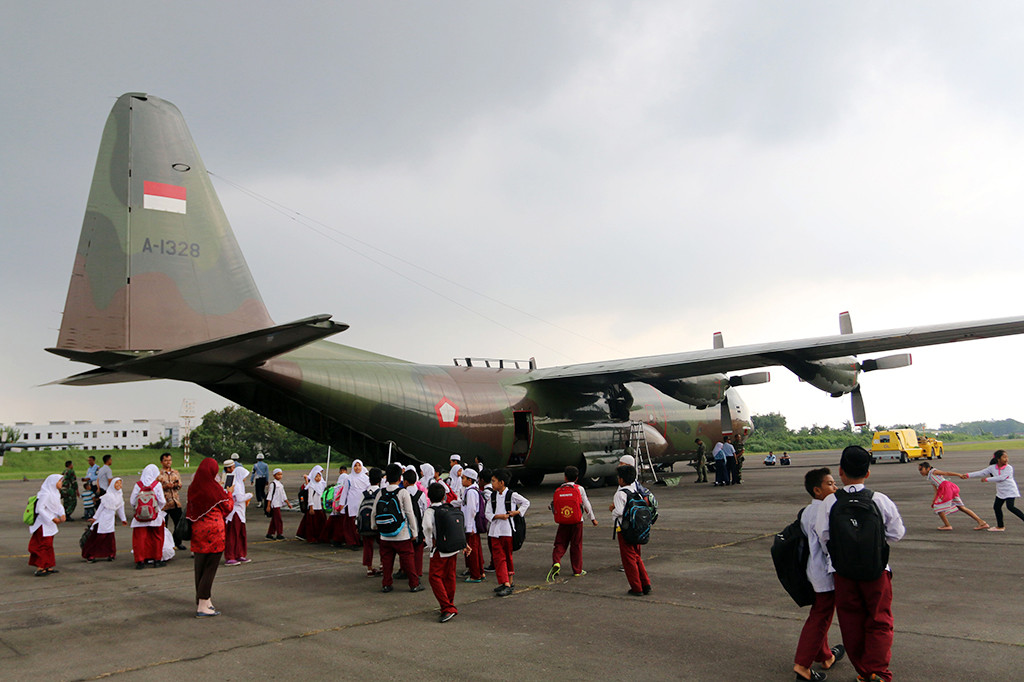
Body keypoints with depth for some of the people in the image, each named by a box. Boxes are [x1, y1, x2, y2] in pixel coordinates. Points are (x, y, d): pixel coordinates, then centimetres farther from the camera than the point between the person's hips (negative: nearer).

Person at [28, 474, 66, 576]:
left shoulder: (54, 493, 10)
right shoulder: (45, 494, -20)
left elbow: (59, 505, 13)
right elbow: (40, 509, -24)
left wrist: (62, 515, -7)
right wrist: (52, 518, -25)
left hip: (49, 524, 10)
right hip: (43, 524, -10)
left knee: (48, 545, 14)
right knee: (44, 545, -7)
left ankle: (48, 567, 21)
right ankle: (40, 568, -4)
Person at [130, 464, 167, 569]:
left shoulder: (138, 484, -2)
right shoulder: (157, 484, -6)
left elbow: (132, 501, -1)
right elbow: (162, 501, -6)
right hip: (155, 516, 0)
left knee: (139, 538, 7)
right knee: (156, 538, 11)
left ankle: (140, 560, 6)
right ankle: (157, 559, 16)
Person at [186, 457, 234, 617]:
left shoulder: (193, 488, 0)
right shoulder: (215, 488, -15)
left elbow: (189, 509, 11)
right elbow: (227, 508, -1)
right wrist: (230, 495, 16)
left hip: (197, 530, 6)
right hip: (214, 530, -6)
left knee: (200, 567, 15)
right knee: (210, 567, 0)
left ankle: (204, 600, 26)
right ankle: (202, 606, 0)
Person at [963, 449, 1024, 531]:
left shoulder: (1009, 468, -14)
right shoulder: (992, 468, 0)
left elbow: (1001, 478, -24)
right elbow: (981, 473, -1)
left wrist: (987, 479, -22)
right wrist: (968, 475, -10)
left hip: (1010, 491, -6)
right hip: (1000, 491, 6)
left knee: (1010, 507, -21)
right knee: (996, 507, 7)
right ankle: (1000, 526, 19)